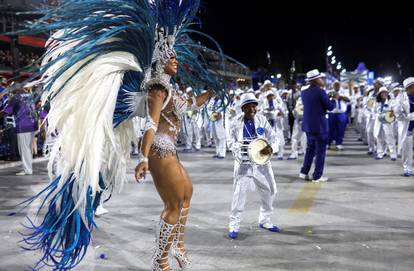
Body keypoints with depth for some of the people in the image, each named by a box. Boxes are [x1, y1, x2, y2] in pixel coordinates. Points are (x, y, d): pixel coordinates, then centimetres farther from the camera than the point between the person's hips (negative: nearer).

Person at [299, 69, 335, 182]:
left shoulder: (304, 93, 4)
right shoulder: (321, 92, -16)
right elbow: (330, 107, -10)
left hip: (308, 125, 7)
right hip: (319, 125, -7)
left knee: (310, 148, 21)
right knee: (320, 151, 4)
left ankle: (304, 172, 21)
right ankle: (317, 176, 9)